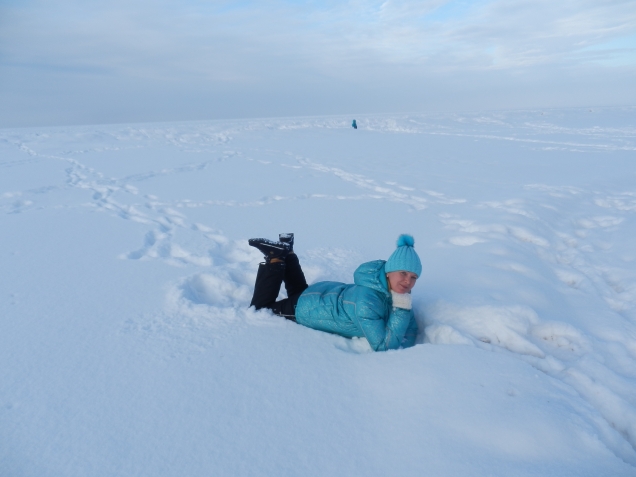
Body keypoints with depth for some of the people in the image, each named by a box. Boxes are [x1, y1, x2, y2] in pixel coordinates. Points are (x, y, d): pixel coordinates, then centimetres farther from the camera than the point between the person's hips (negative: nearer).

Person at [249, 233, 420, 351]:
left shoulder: (397, 290, -20)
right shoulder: (367, 301, -43)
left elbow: (410, 327, -9)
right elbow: (383, 347, -40)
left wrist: (404, 344, -28)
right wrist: (401, 311, -43)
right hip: (303, 308, -6)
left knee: (298, 291, 39)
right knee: (259, 308, 16)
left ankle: (286, 253, 31)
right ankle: (275, 259, 12)